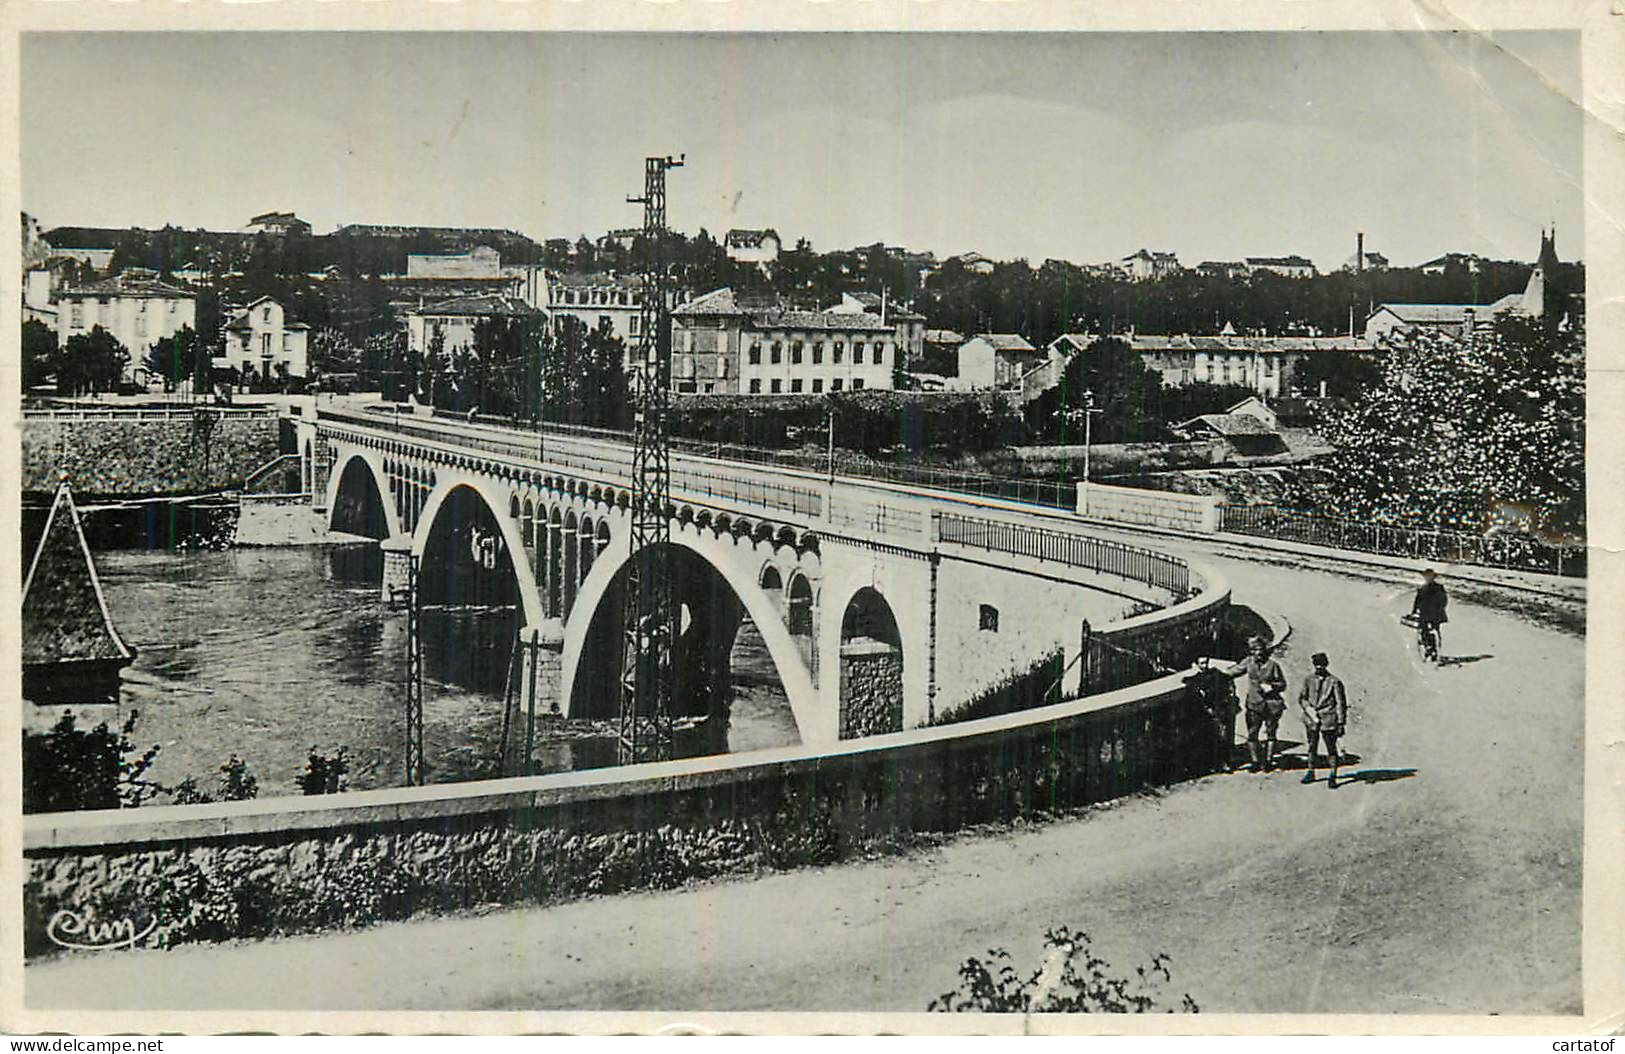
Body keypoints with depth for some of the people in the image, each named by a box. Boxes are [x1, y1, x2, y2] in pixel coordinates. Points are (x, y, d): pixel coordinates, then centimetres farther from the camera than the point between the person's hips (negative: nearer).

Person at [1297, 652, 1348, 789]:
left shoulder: (1334, 682, -5)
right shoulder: (1308, 680, 6)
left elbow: (1341, 704, -2)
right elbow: (1301, 698, 11)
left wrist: (1341, 723, -5)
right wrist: (1310, 711, -6)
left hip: (1328, 720, -4)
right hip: (1311, 720, 4)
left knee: (1331, 748, 0)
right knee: (1311, 747, 13)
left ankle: (1333, 776, 6)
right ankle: (1311, 773, 26)